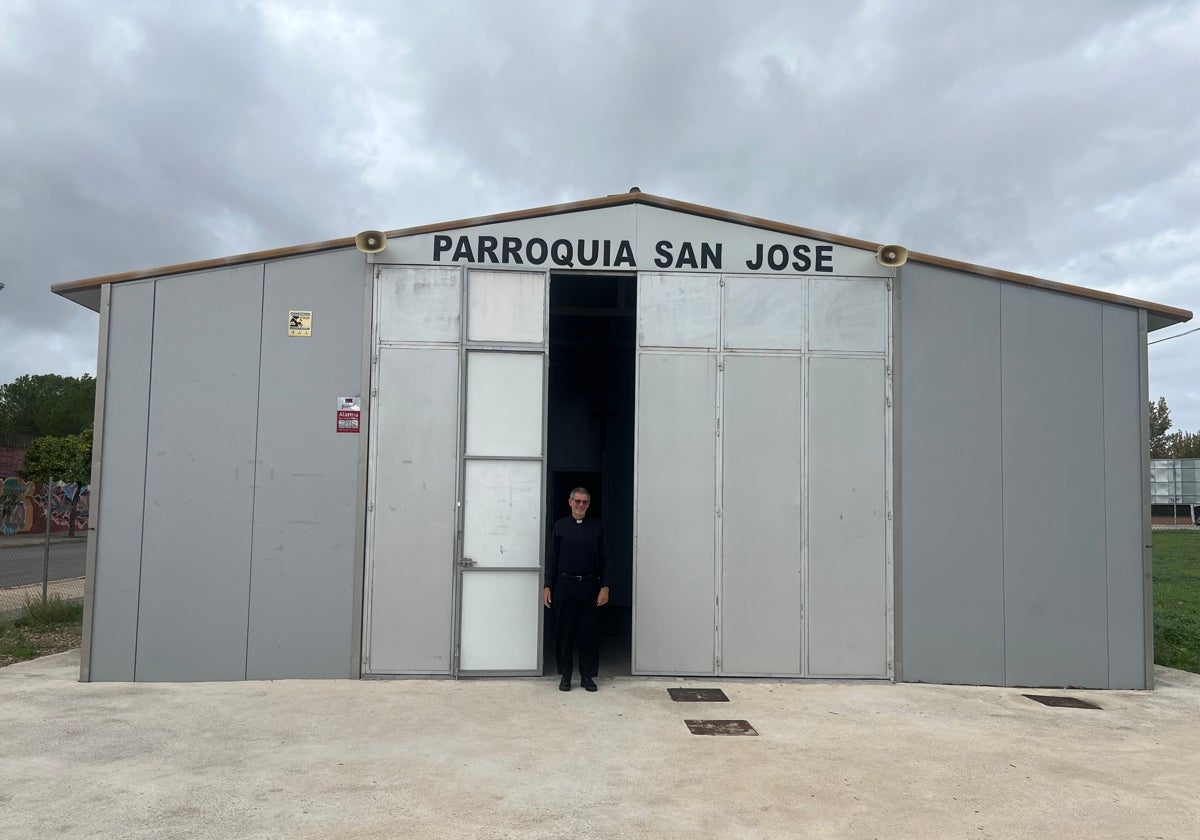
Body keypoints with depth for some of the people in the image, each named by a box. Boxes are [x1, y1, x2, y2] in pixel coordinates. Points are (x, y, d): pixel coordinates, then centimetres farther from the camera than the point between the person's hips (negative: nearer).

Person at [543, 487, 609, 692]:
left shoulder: (597, 527, 5)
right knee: (564, 631, 5)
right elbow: (551, 558, 4)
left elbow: (604, 560, 5)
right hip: (564, 585, 0)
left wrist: (604, 587, -3)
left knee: (589, 632, 4)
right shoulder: (560, 526, 3)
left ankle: (587, 675, 16)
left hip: (589, 585, 0)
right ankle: (565, 675, 17)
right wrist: (547, 586, -1)